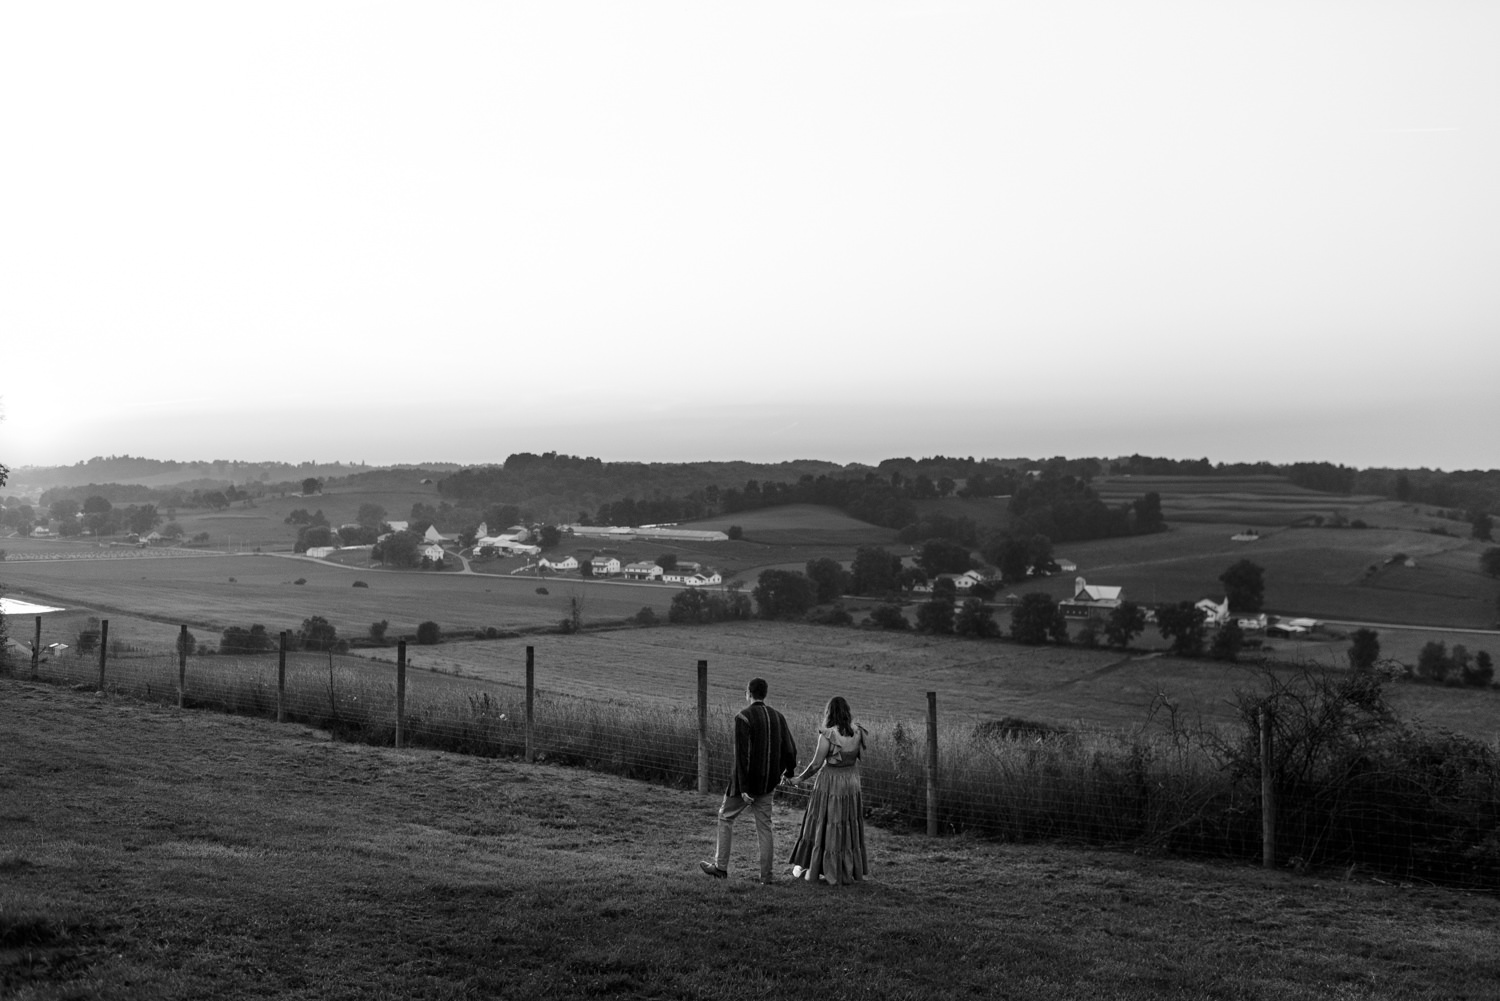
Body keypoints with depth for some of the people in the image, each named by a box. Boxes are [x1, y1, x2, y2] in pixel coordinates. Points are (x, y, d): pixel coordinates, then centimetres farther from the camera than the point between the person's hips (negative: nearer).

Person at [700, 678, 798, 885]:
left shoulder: (743, 717, -15)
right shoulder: (777, 717, 3)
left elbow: (741, 754, -20)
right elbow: (790, 749, 6)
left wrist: (744, 788, -20)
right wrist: (787, 772, 24)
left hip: (747, 781, -5)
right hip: (768, 783, 5)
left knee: (725, 818, 13)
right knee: (764, 827, 10)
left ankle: (720, 867, 16)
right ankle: (766, 875, 11)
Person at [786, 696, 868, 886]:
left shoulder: (828, 734, -18)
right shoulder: (857, 731, -5)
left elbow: (816, 764, -15)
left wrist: (800, 778, -1)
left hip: (829, 783, -4)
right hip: (851, 784, 4)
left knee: (823, 825, 8)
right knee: (848, 827, 15)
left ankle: (812, 870, 16)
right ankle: (848, 871, 21)